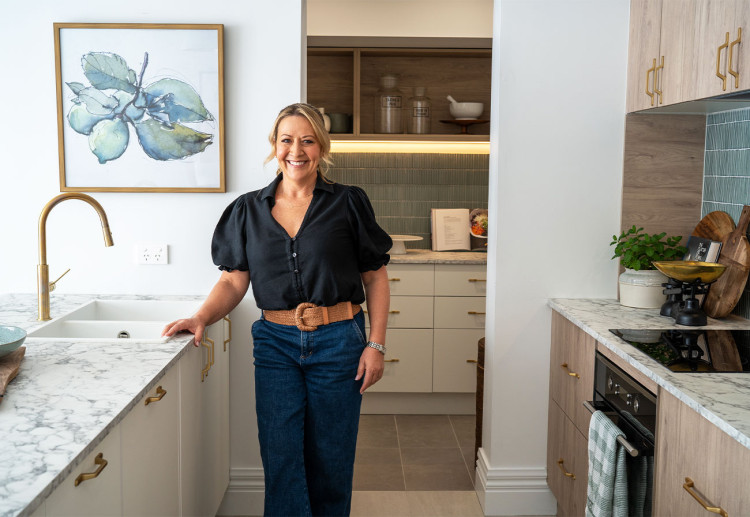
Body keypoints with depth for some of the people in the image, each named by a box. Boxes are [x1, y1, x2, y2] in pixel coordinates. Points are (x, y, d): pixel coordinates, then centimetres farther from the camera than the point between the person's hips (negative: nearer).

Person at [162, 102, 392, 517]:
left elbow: (375, 278, 1)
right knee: (281, 459, 0)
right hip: (276, 345, 2)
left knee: (330, 460, 9)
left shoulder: (347, 203, 0)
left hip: (337, 343, -1)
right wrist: (202, 318, -13)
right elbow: (234, 280, 5)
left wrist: (376, 345, -5)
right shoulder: (248, 210, 6)